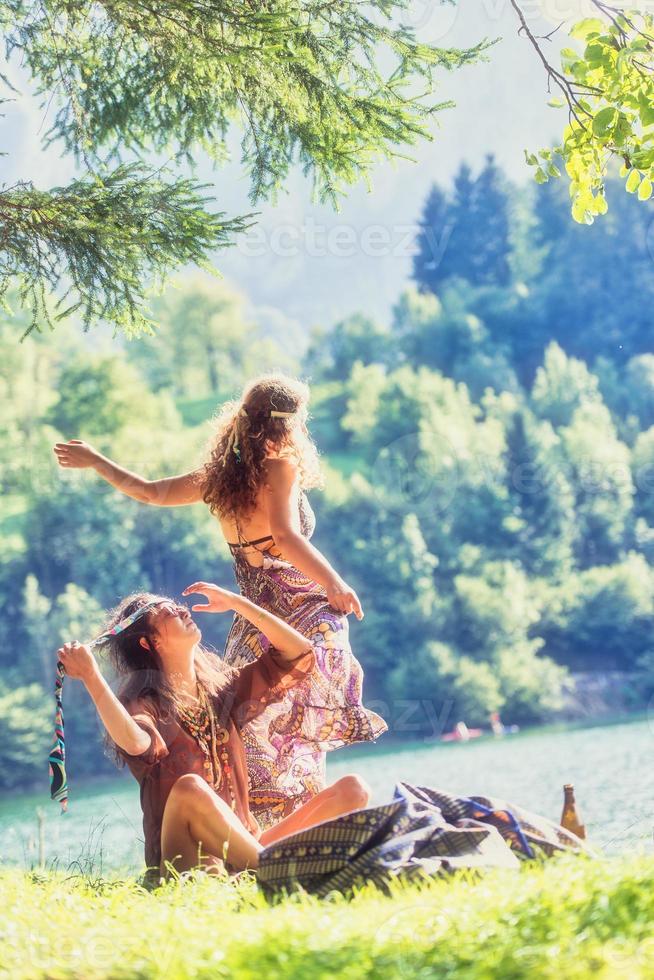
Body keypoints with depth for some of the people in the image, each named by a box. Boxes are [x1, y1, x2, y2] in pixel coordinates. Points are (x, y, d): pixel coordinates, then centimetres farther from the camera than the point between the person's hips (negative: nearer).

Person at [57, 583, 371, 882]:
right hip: (185, 864, -6)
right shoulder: (147, 706, -4)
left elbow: (300, 654, 14)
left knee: (352, 789, -9)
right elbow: (135, 743, -29)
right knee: (190, 787, -37)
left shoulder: (221, 688, 16)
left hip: (245, 847, 6)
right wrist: (91, 676, -30)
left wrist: (235, 602, 14)